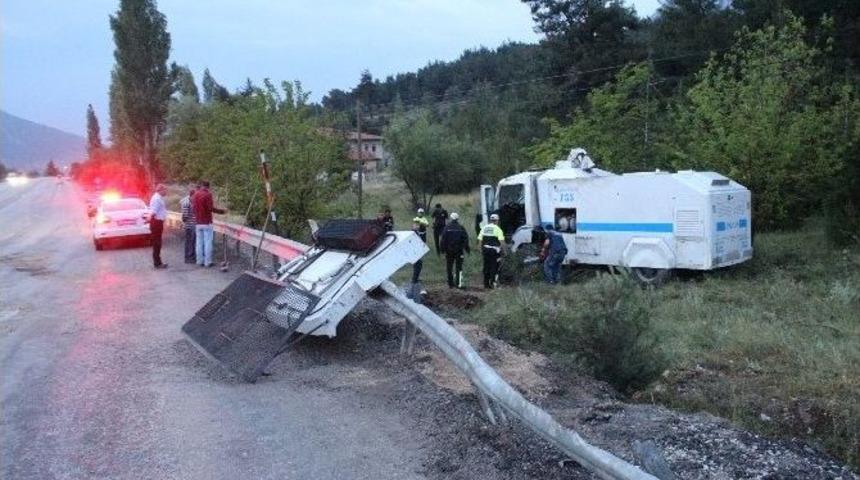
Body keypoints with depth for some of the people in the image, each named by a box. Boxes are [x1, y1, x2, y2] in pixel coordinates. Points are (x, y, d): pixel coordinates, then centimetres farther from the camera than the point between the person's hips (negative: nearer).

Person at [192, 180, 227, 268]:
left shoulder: (195, 194, 9)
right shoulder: (208, 194, -10)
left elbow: (193, 208, 12)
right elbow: (210, 208, -16)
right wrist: (222, 211, -8)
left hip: (198, 222, 6)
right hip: (207, 222, -6)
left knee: (199, 242, 9)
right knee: (208, 242, -3)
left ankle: (200, 261, 11)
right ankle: (207, 262, -3)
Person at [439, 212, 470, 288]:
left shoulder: (447, 228, -4)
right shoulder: (461, 228, -4)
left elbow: (443, 240, -4)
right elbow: (465, 239, -1)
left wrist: (443, 249, 4)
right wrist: (468, 250, 7)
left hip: (449, 251, 1)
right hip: (459, 251, -1)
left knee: (449, 268, 9)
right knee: (459, 267, 3)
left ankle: (450, 284, 12)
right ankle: (459, 283, -5)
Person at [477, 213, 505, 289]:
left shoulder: (484, 228, 9)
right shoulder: (497, 229, -7)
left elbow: (479, 240, 8)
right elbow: (502, 241, -15)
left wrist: (481, 249, 16)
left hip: (485, 249, 5)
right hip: (494, 250, -5)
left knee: (486, 266, 12)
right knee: (494, 267, 3)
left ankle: (486, 284, 16)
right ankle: (492, 282, -4)